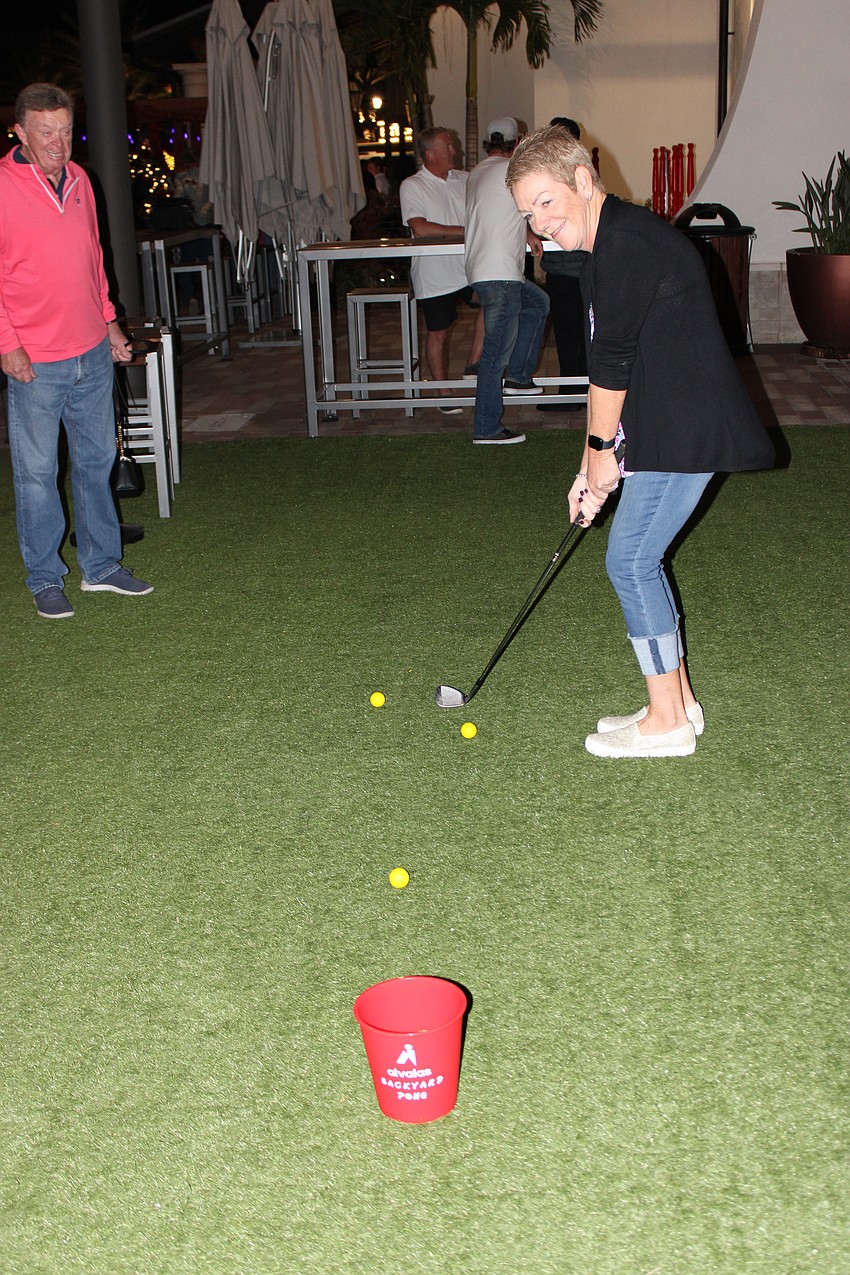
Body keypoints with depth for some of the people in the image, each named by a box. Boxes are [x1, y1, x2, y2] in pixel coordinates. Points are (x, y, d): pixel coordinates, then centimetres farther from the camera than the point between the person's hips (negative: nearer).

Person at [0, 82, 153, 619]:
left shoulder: (78, 179, 10)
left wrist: (109, 321, 17)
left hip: (93, 353, 6)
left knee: (97, 461, 13)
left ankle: (101, 566, 26)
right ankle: (45, 580, 15)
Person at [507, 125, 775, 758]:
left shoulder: (629, 242, -17)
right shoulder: (610, 250, 17)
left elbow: (612, 362, -16)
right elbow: (613, 369, 17)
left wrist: (601, 448, -5)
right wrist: (594, 468, 14)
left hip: (687, 432, -10)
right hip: (671, 427, 10)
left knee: (630, 559, -6)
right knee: (641, 557, 14)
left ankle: (667, 722, 4)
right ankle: (679, 700, 23)